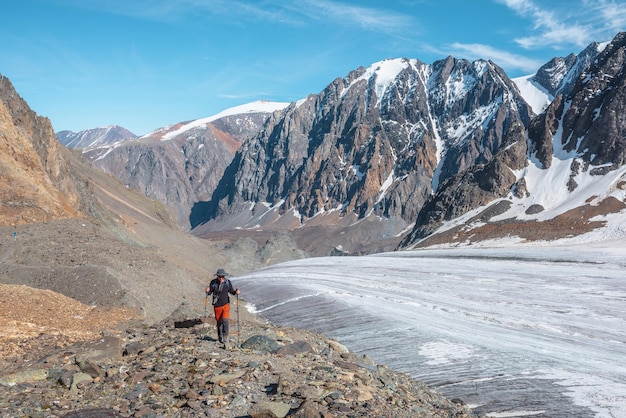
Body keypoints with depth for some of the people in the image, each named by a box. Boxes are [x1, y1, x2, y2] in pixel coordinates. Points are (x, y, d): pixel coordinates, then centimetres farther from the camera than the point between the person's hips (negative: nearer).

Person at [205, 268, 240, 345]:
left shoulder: (228, 282, -9)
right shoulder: (213, 282, -10)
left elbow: (231, 291, 4)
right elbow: (209, 293, -2)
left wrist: (236, 292, -16)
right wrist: (207, 291, -24)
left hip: (225, 304, -1)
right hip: (217, 305, 1)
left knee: (225, 320, -16)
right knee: (219, 322, 13)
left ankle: (225, 337, -4)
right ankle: (220, 337, 31)